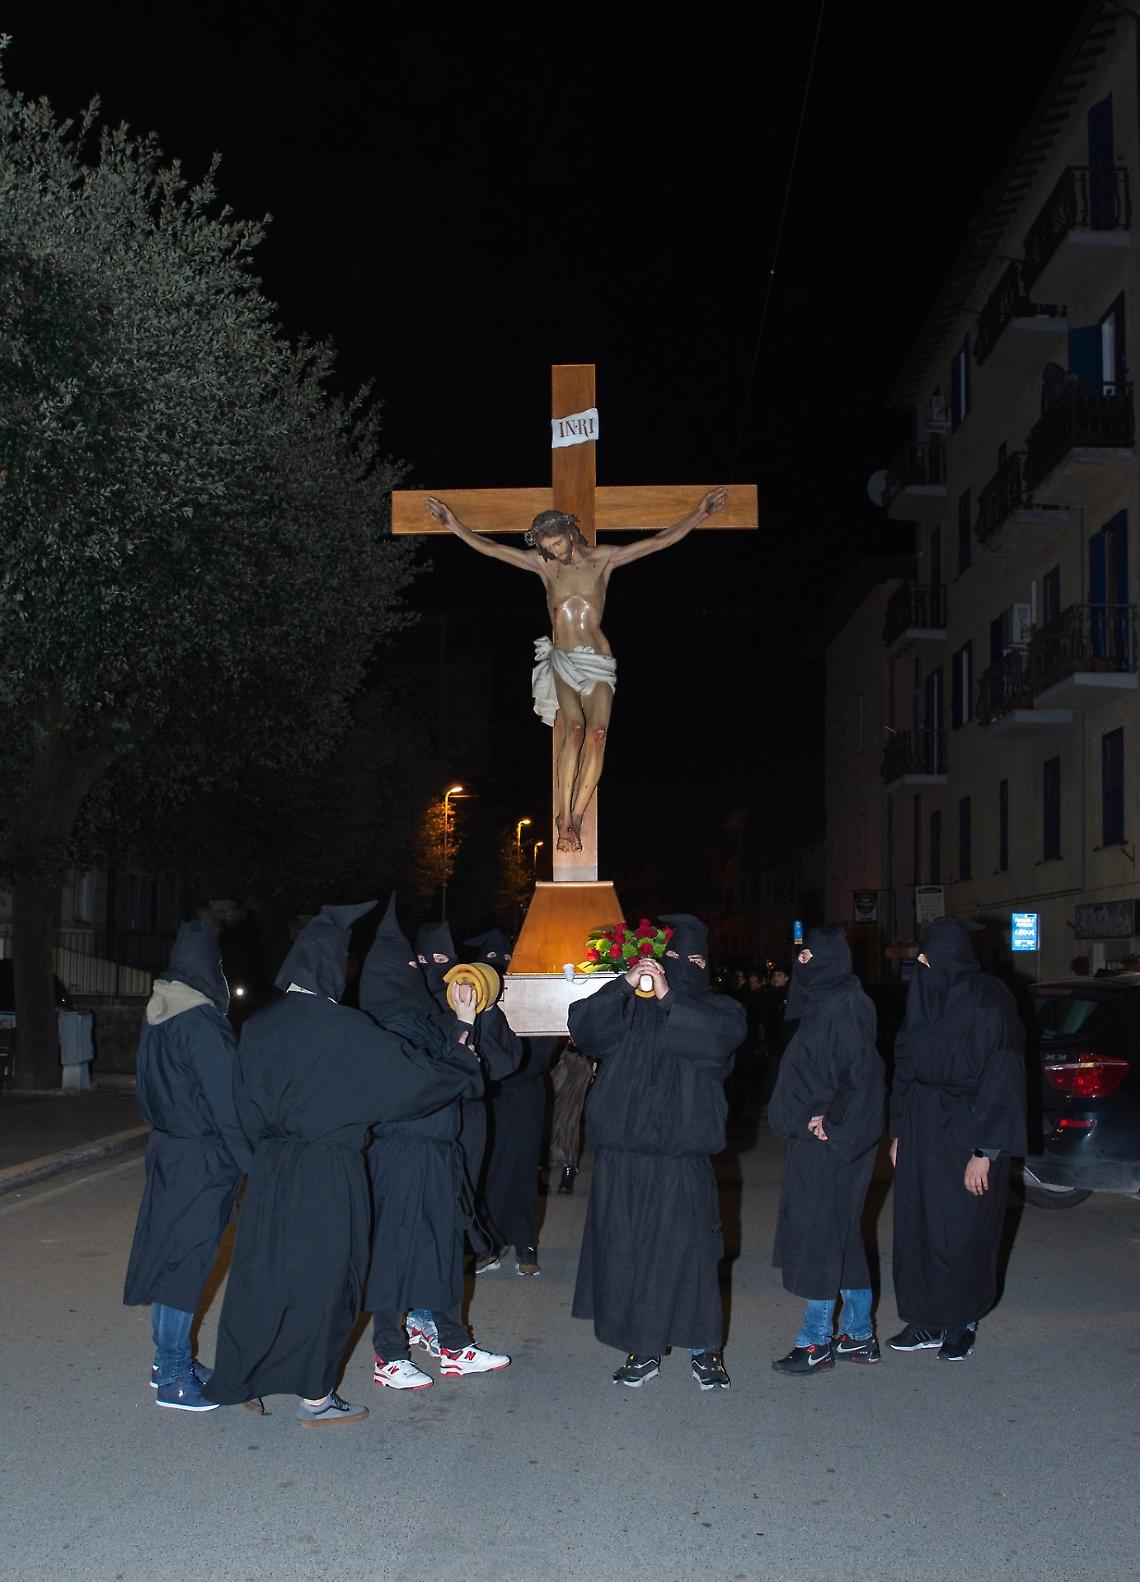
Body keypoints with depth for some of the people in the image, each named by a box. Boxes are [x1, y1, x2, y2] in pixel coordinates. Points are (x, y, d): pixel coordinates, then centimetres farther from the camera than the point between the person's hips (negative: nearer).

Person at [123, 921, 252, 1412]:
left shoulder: (158, 1016, 7)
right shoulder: (202, 1022, -20)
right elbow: (225, 1101, -19)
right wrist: (252, 1161, -14)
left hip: (167, 1151, 9)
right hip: (202, 1159, -9)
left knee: (171, 1258, 16)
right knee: (187, 1262, -1)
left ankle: (170, 1361, 28)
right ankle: (173, 1378, 6)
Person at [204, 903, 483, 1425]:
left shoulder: (258, 1025, -1)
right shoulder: (344, 1028, -17)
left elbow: (248, 1106, 6)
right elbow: (418, 1075, -15)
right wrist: (464, 1030, -3)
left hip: (270, 1169, 5)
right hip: (329, 1175, -5)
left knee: (265, 1268, 16)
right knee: (323, 1273, 7)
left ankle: (243, 1378, 27)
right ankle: (316, 1398, 16)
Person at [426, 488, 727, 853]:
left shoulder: (603, 558, 7)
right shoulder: (542, 564, 10)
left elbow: (658, 541, 5)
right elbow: (491, 548, 10)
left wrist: (699, 514, -1)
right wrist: (454, 525, 5)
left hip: (598, 662, 0)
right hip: (561, 661, 0)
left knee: (597, 732, -19)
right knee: (574, 727, -23)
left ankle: (576, 817, -17)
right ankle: (565, 819, -23)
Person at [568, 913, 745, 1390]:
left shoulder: (718, 1009, 10)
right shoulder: (628, 1007, 12)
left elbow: (718, 1038, -14)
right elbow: (583, 1028, -6)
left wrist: (670, 997, -18)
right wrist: (625, 985, -17)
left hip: (682, 1158, -2)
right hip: (622, 1155, 2)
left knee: (689, 1251, -4)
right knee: (626, 1252, 4)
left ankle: (704, 1350, 11)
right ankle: (642, 1350, 17)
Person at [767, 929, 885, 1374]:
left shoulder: (843, 1007, -16)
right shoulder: (824, 1003, 13)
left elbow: (863, 1072, -21)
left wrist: (829, 1120, -20)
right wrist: (823, 1118, 10)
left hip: (828, 1142, -10)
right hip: (818, 1139, 10)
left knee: (819, 1237, -2)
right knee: (842, 1237, 14)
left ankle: (816, 1344, 6)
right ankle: (859, 1336, 23)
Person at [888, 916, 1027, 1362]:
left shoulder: (988, 1004, -16)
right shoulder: (923, 997, 5)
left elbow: (1001, 1079, -17)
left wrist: (984, 1152, -18)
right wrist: (899, 1132, 12)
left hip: (967, 1132, -6)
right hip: (921, 1130, 6)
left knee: (961, 1233, 4)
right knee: (916, 1225, 8)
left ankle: (961, 1324, 22)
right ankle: (926, 1322, 21)